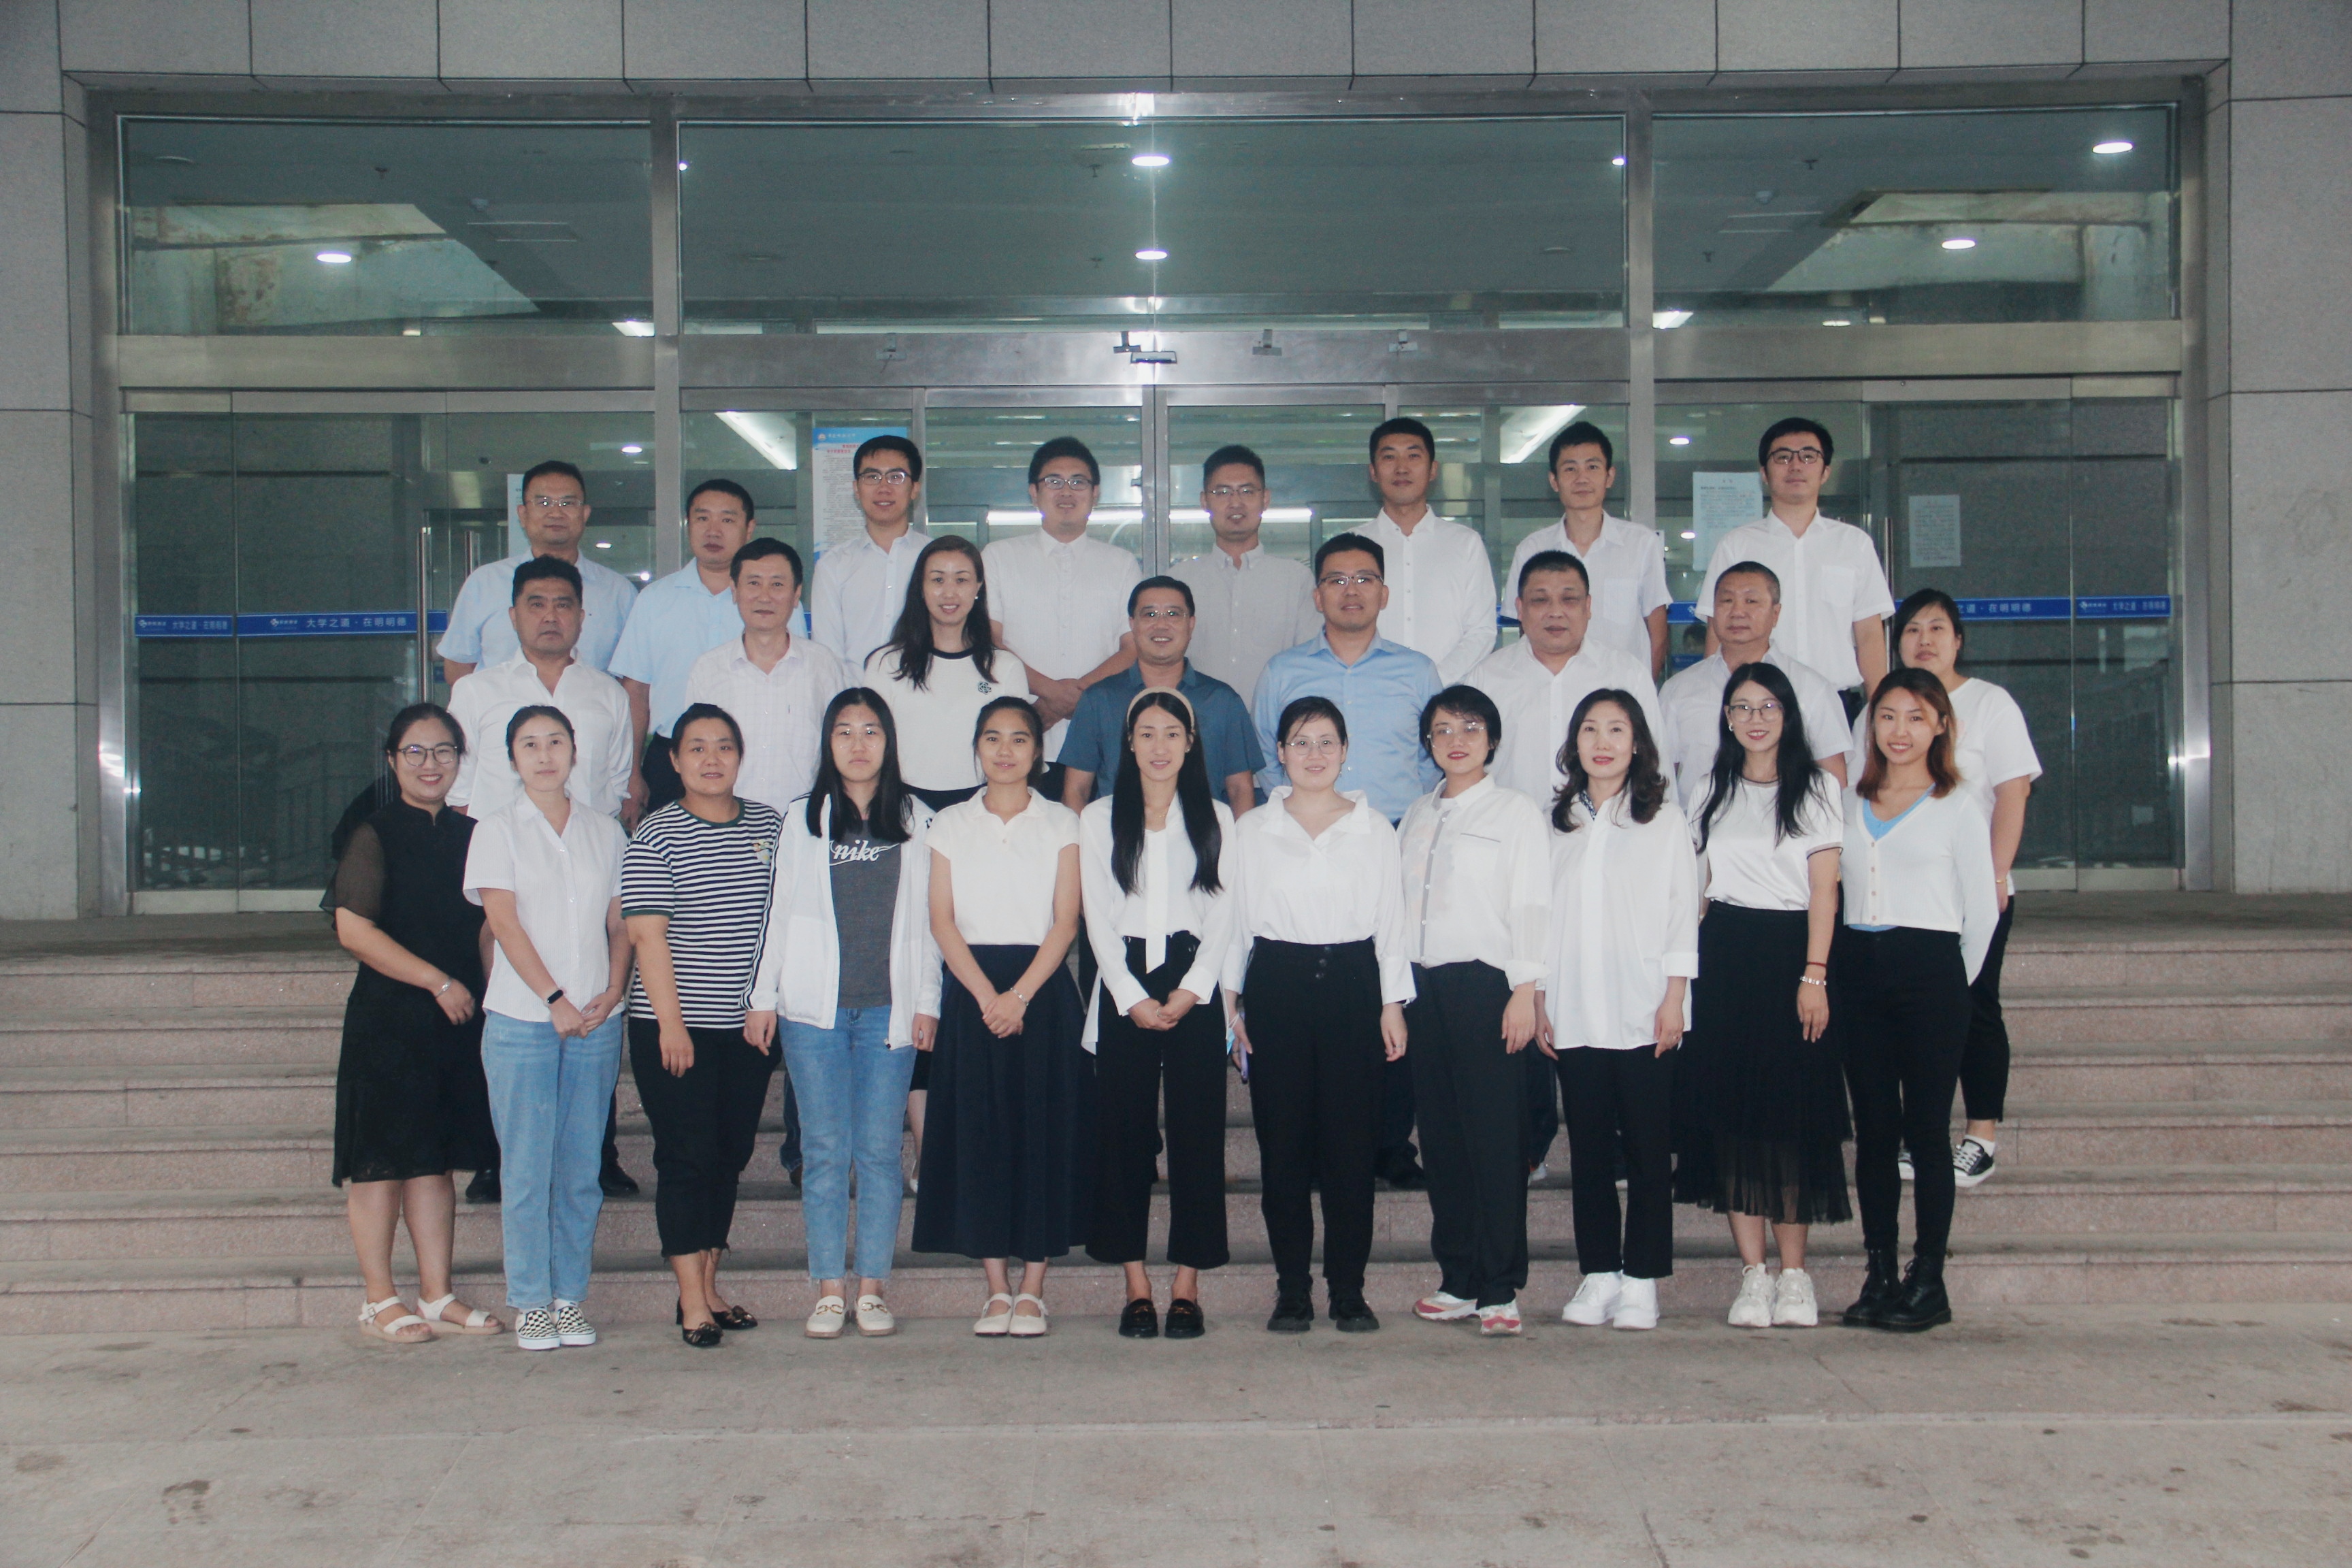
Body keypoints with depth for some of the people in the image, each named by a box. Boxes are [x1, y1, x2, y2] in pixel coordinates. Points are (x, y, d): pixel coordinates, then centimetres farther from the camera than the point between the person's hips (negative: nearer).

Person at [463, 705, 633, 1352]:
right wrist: (555, 999, -12)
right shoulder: (497, 831, 4)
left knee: (582, 1168, 4)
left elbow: (621, 922, 11)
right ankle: (531, 1302, 7)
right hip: (521, 1020, -2)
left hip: (597, 1024, 2)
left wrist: (613, 992, -5)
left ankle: (571, 1297, 12)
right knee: (527, 1167, -1)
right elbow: (504, 922, -4)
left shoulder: (605, 833, 12)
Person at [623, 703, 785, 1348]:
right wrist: (671, 1021, -15)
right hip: (675, 1027, -5)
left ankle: (708, 1286, 21)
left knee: (731, 1156, 10)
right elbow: (648, 934, -10)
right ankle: (692, 1302, 3)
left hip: (749, 1025, 5)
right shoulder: (655, 835, -5)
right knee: (687, 1157, -3)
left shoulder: (771, 826, 8)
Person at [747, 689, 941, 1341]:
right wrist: (763, 997, 5)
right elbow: (777, 911, 9)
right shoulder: (801, 819, 9)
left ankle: (871, 1287, 9)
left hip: (889, 1009, 0)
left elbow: (927, 917, 8)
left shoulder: (916, 821, 8)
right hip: (815, 1009, 0)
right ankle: (829, 1288, 7)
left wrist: (927, 1001, 3)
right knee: (826, 1150, 1)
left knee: (879, 1150, 1)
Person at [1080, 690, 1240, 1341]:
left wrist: (1190, 991, -9)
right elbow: (1098, 918, 3)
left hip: (1194, 986, 0)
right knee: (1125, 1133, -1)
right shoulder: (1099, 819, 9)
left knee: (1197, 1132, -2)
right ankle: (1136, 1286, 5)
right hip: (1125, 988, 0)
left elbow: (1223, 914, 3)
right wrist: (1132, 996, -8)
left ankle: (1187, 1285, 4)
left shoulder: (1215, 820, 10)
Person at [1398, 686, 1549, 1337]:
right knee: (1440, 1134, 5)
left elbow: (1531, 906, -3)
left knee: (1494, 1135, -7)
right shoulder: (1417, 816, 17)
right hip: (1423, 985, 5)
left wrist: (1524, 991, -11)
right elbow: (1400, 903, 15)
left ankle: (1500, 1289, -2)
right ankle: (1458, 1281, 13)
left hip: (1485, 983, -5)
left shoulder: (1517, 812, 3)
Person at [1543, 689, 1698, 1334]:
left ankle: (1641, 1281, 5)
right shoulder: (1556, 823, 13)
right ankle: (1598, 1274, 12)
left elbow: (1682, 914, 2)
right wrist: (1538, 1001, 6)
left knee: (1648, 1150, -1)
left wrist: (1673, 998, -6)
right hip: (1574, 1016, 3)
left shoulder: (1665, 820, 6)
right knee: (1588, 1149, 5)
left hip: (1643, 1015, -2)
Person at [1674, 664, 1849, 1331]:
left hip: (1791, 953, -3)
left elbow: (1823, 890, -2)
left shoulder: (1816, 788, 4)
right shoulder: (1709, 792, 13)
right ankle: (1753, 1274, 3)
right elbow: (1697, 885, 14)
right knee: (1730, 1108, -2)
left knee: (1794, 1112, -4)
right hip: (1723, 957, 3)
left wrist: (1814, 975, -11)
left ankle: (1794, 1273, 4)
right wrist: (1688, 966, 5)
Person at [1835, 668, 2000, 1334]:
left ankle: (1928, 1281, 2)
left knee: (1926, 1129, -3)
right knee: (1873, 1129, 5)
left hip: (1928, 969, -4)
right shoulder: (1849, 805, 13)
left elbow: (1982, 912, 4)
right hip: (1856, 969, 4)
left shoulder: (1958, 808, 3)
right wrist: (1828, 975, 7)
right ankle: (1878, 1275, 10)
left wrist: (1952, 986, 5)